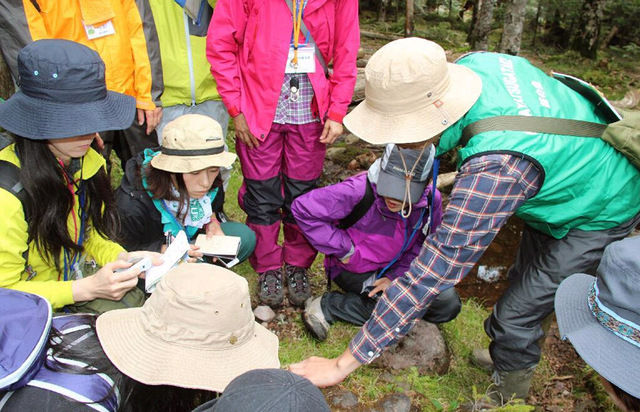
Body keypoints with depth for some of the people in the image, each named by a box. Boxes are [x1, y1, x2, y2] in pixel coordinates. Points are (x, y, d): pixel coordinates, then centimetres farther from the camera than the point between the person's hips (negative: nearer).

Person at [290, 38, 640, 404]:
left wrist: (345, 363, -39)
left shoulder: (497, 164, -47)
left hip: (599, 214, -8)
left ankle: (508, 394, 26)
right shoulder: (476, 62, -22)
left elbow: (435, 271, -46)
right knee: (526, 281, 23)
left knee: (518, 315, -4)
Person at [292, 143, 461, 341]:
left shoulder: (431, 200, -15)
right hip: (354, 271, -6)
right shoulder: (359, 190, -31)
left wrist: (395, 276, -20)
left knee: (449, 304, -5)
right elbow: (302, 208, -29)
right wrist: (344, 249, -24)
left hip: (395, 268, 6)